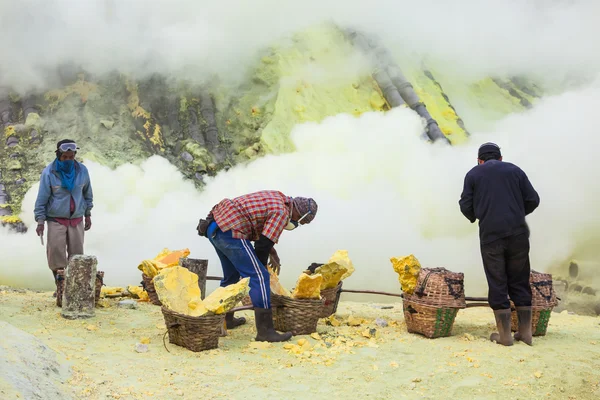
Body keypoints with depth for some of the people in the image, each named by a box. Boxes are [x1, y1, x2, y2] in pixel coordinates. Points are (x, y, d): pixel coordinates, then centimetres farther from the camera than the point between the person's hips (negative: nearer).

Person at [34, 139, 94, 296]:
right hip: (56, 220, -2)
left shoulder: (82, 170, -2)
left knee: (76, 254, 2)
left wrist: (88, 215, 12)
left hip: (76, 220, 3)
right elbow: (42, 198, -8)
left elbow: (87, 193, 11)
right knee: (56, 253, -8)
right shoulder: (48, 172, -11)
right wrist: (40, 221, -12)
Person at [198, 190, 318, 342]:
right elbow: (263, 245, -11)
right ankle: (265, 331, -10)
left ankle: (225, 320, 37)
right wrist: (262, 265, 7)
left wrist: (271, 251, 22)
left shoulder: (276, 197, 17)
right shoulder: (282, 212, -11)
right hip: (229, 233, -11)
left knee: (231, 275, 25)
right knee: (260, 277, -9)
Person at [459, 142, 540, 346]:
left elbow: (465, 205, 4)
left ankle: (504, 334, 5)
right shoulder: (514, 170, 12)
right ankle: (525, 332, 14)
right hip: (518, 233, 2)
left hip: (490, 235, -2)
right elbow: (533, 200, 8)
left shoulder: (473, 174, 9)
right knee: (520, 281, 11)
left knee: (497, 283, 4)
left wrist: (474, 218, 26)